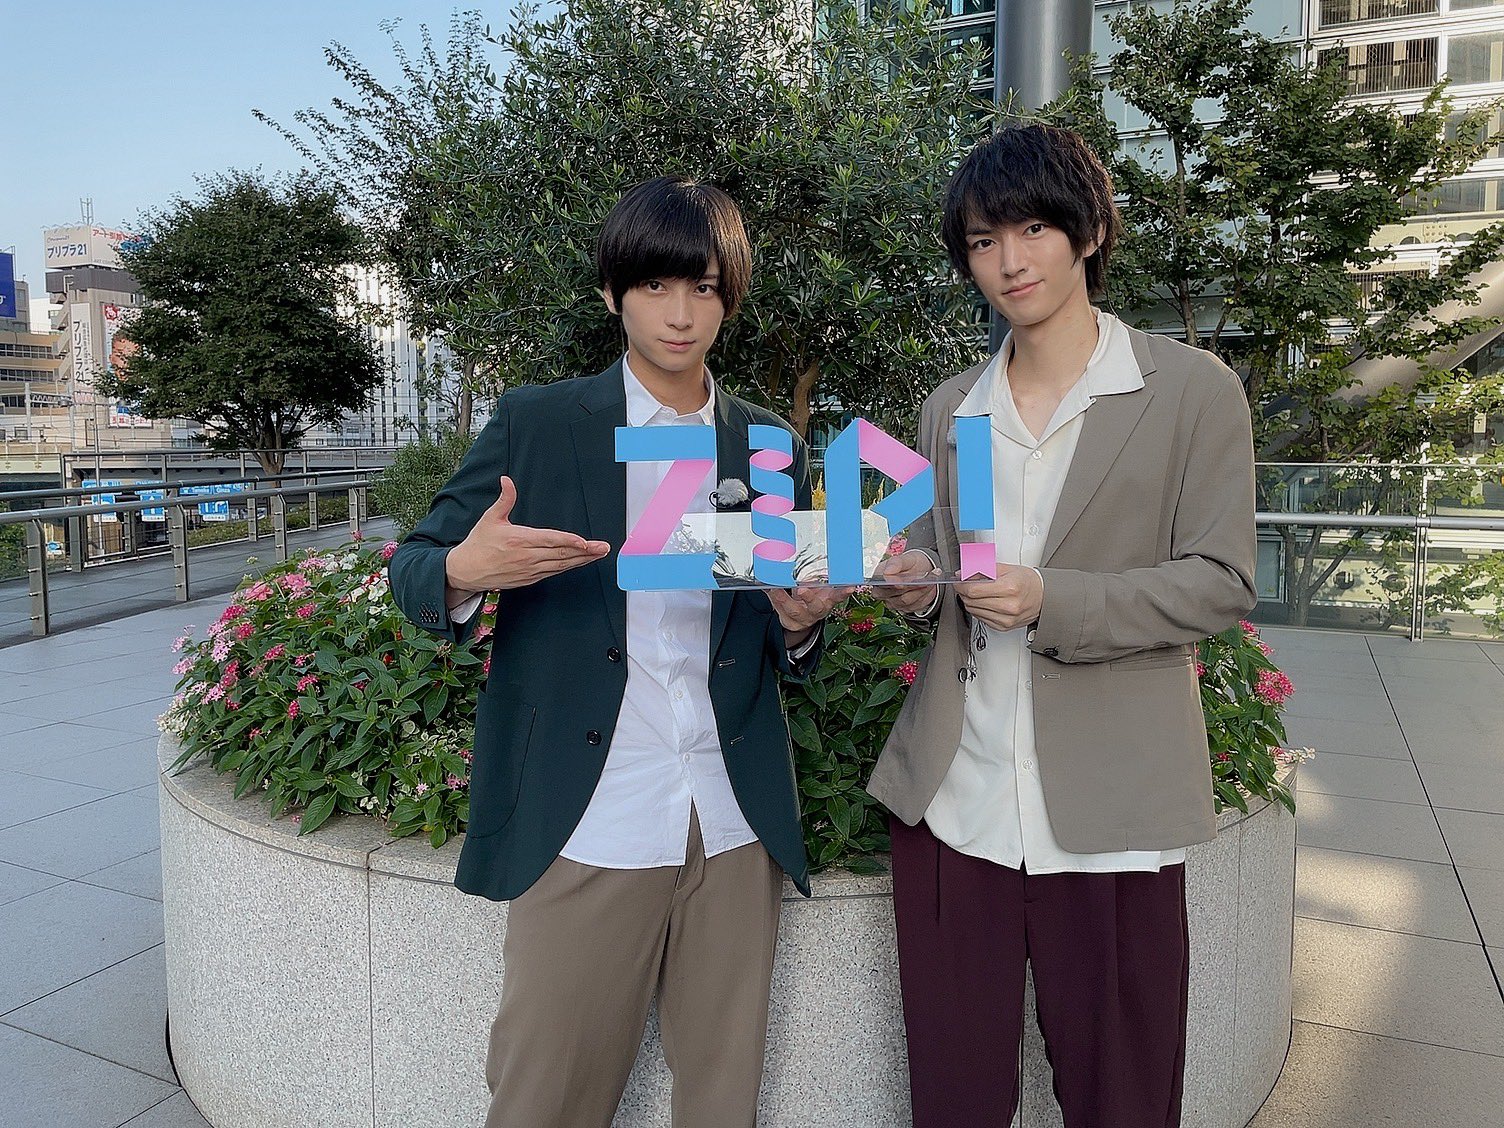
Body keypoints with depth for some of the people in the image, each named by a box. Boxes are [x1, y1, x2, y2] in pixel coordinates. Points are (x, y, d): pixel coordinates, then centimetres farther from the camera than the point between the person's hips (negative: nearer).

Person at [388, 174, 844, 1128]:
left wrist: (801, 622, -11)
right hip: (583, 833, -2)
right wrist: (465, 570, -22)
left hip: (736, 834, 3)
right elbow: (414, 572, 2)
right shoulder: (535, 425, 1)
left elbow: (788, 657, 13)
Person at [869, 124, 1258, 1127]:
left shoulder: (1194, 391, -1)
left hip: (1106, 812, -3)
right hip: (954, 803, 4)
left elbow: (1221, 582, -4)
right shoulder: (950, 409, 13)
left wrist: (1053, 602, -18)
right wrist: (917, 583, -5)